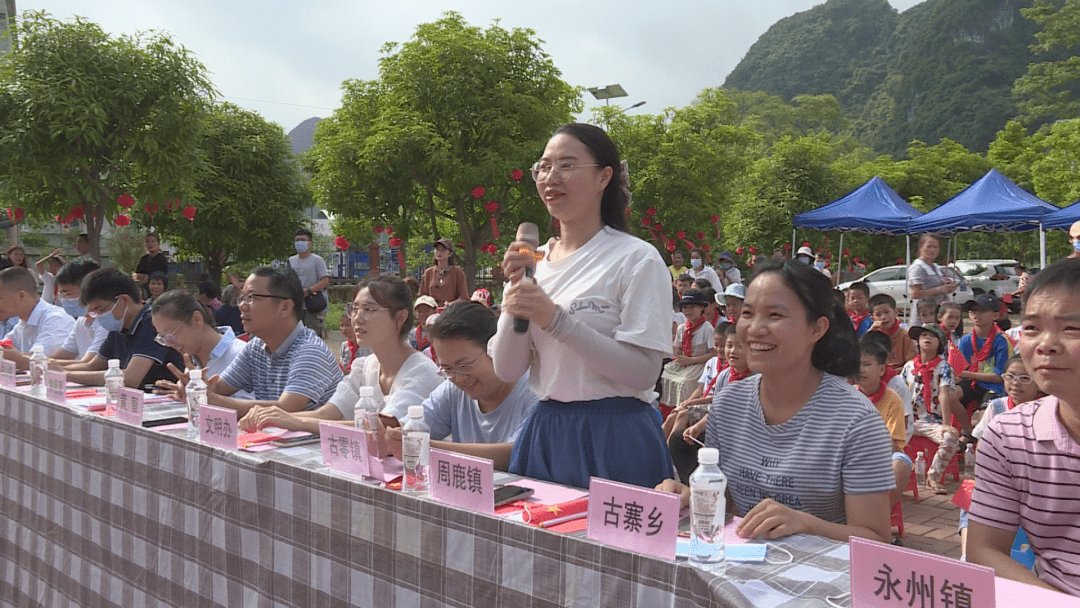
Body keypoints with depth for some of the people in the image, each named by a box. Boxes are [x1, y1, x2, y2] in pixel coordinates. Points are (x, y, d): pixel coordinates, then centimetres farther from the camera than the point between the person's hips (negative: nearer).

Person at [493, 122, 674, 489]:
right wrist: (515, 293, -8)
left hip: (613, 442, -5)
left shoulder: (637, 259, -8)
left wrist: (556, 320, -20)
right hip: (545, 434, 5)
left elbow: (644, 372, -17)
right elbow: (507, 371, 5)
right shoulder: (535, 260, 8)